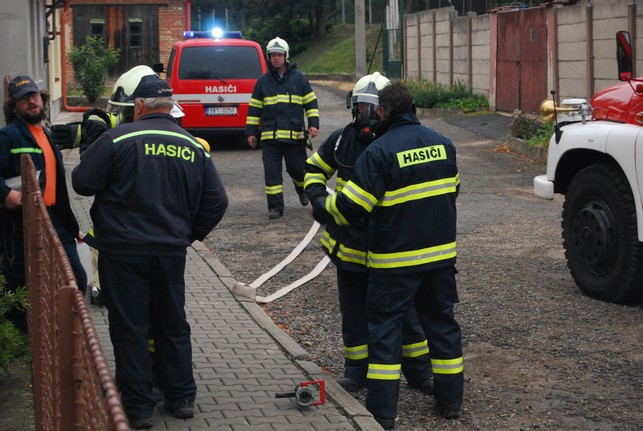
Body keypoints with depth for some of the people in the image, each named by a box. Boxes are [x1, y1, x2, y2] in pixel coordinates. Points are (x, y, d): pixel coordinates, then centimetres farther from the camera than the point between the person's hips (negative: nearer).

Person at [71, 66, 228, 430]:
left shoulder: (118, 140, -12)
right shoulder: (194, 147, 3)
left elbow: (82, 182, -7)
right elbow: (217, 200, 5)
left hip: (124, 252, -4)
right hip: (172, 251, 4)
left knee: (130, 329, 5)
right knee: (173, 325, 17)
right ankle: (182, 398, 24)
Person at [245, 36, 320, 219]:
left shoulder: (299, 79, 7)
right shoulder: (263, 81, 9)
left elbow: (311, 103, 9)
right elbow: (254, 109, 13)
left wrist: (313, 124, -2)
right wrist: (251, 132, 8)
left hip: (295, 135, -1)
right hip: (270, 137, 1)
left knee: (297, 168, 5)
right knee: (272, 172, -2)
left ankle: (303, 189, 38)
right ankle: (275, 206, 4)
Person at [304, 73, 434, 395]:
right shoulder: (342, 140, 1)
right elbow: (313, 168, 15)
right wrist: (317, 194, -3)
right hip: (350, 244, 4)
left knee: (404, 310, 7)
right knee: (354, 311, 13)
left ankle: (418, 371, 20)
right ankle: (357, 370, 26)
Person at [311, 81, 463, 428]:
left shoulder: (379, 152, -16)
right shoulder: (442, 144, 4)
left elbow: (352, 205, -18)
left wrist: (320, 208, 0)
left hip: (396, 261, -5)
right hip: (441, 253, 6)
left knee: (384, 327, 3)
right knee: (441, 322, 16)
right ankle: (450, 400, 22)